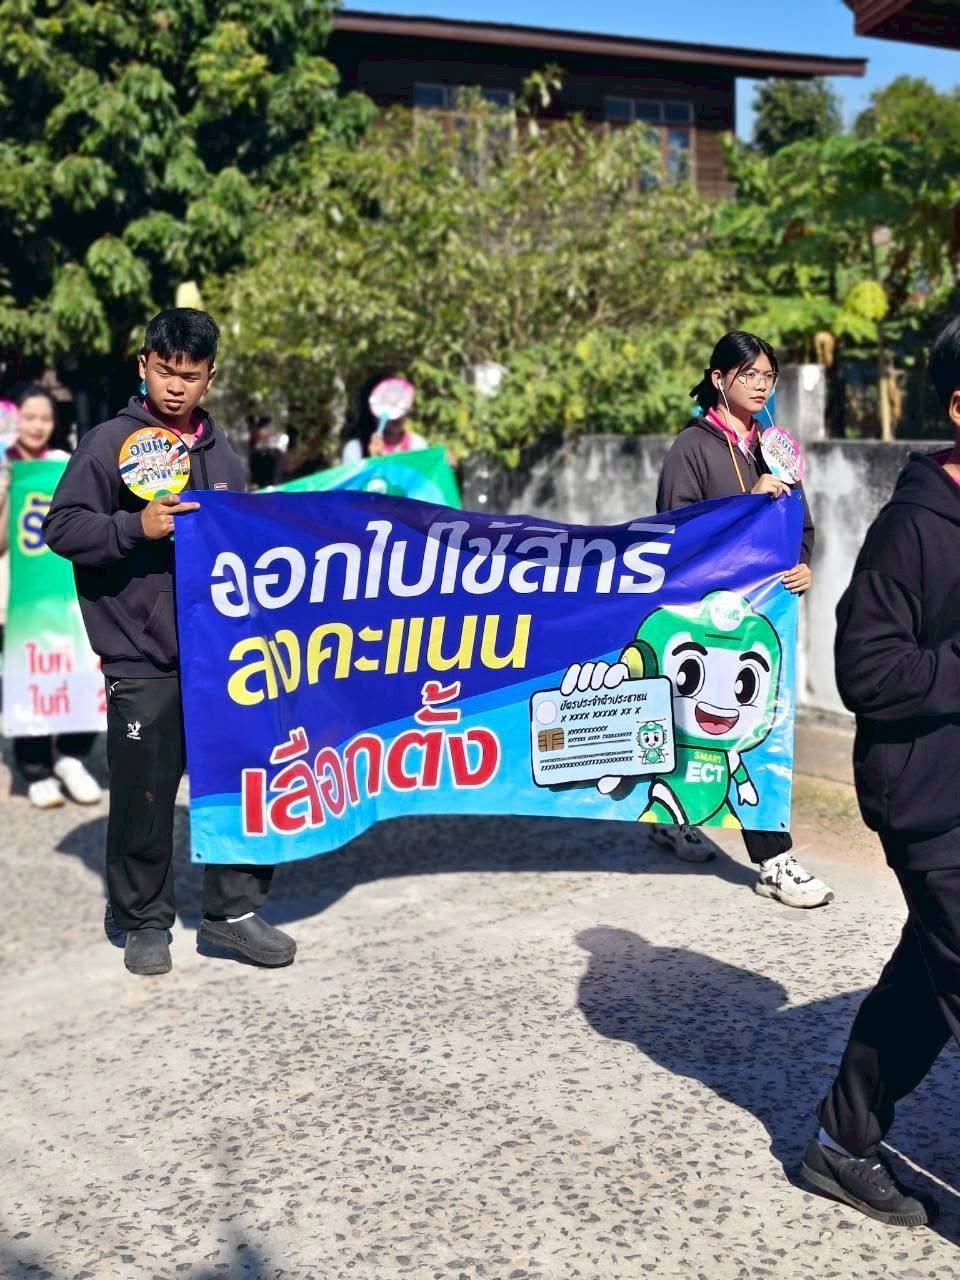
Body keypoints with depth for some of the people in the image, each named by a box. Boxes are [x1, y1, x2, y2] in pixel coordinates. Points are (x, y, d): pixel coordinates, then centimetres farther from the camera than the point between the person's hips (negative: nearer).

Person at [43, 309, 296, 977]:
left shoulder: (221, 450, 14)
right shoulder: (111, 442, -2)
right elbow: (61, 527, -7)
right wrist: (136, 526, -19)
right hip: (142, 660, -4)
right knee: (145, 795, 4)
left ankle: (233, 910, 20)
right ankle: (146, 921, 20)